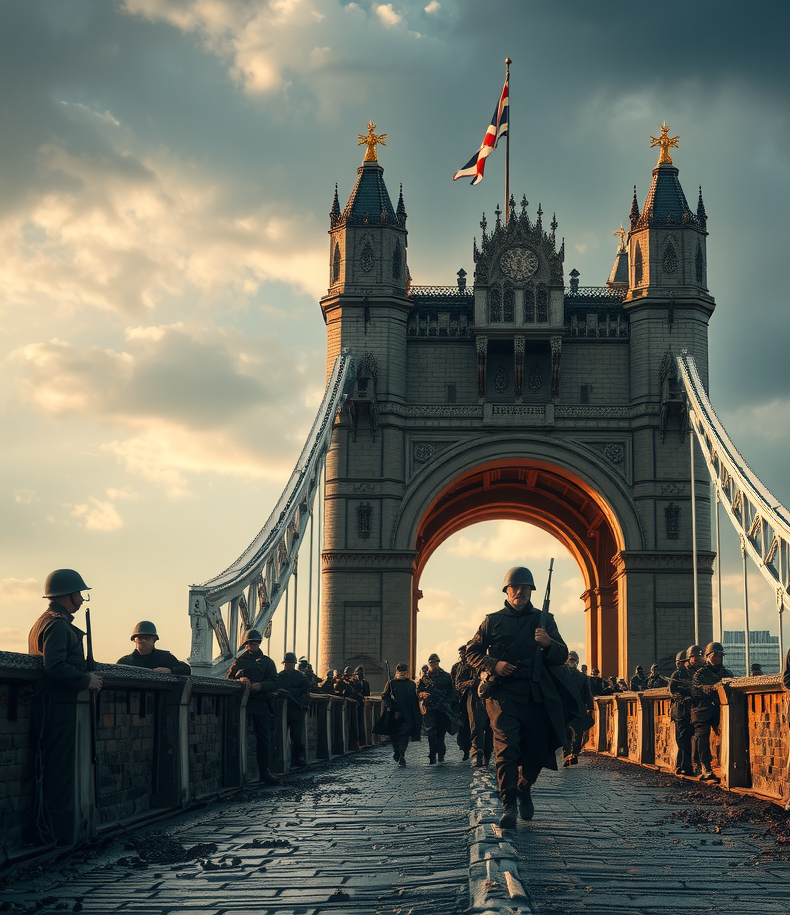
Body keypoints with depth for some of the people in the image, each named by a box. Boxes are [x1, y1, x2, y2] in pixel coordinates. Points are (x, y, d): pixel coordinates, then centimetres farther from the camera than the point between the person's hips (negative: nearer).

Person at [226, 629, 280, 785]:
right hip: (242, 703, 0)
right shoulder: (239, 661, 15)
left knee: (263, 739, -1)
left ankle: (264, 772, 5)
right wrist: (240, 680, -14)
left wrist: (260, 686, -15)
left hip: (261, 705, 0)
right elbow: (227, 680, 6)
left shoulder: (267, 662, 14)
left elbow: (275, 683, 4)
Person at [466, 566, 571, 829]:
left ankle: (524, 790, 36)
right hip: (503, 692, -2)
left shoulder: (544, 620, 13)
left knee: (536, 750, 7)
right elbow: (471, 652, 13)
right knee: (506, 746, -17)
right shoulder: (493, 621, 11)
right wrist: (493, 664, -6)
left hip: (536, 694, 2)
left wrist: (548, 643, -15)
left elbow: (562, 656, 8)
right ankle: (508, 806, -17)